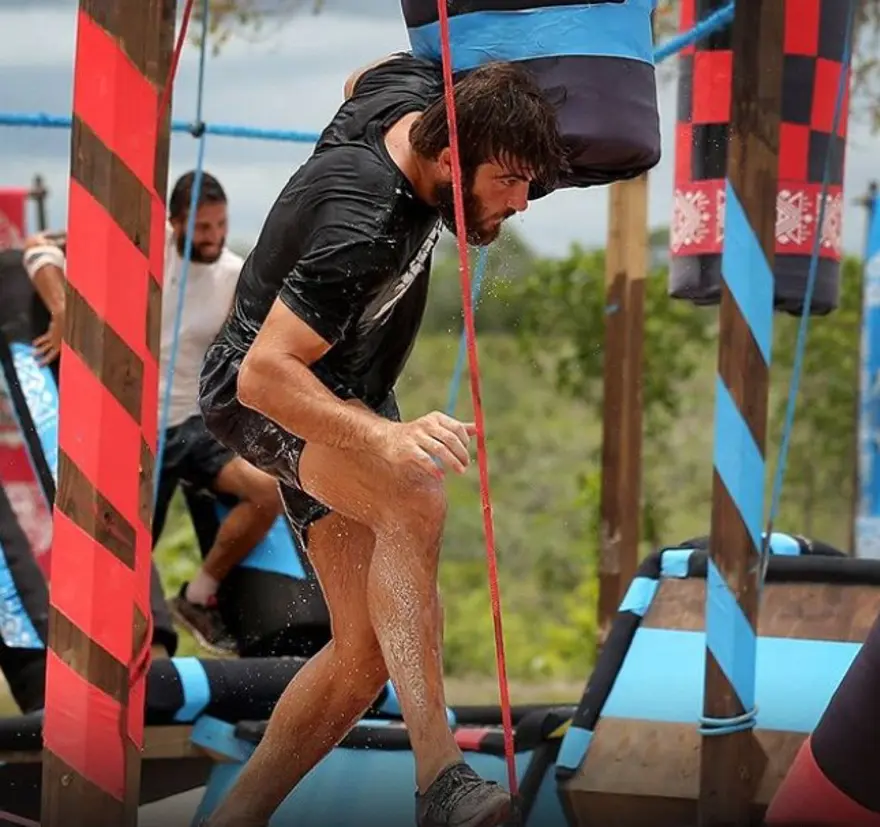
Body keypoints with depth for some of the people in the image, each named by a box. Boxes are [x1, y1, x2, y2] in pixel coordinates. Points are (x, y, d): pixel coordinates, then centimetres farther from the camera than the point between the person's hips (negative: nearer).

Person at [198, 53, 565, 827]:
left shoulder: (416, 92, -9)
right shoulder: (361, 230, -33)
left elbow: (362, 78, 17)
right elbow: (264, 373, -36)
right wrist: (386, 438, -49)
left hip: (345, 394, 10)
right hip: (262, 395, -10)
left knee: (366, 651, -3)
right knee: (415, 501, -39)